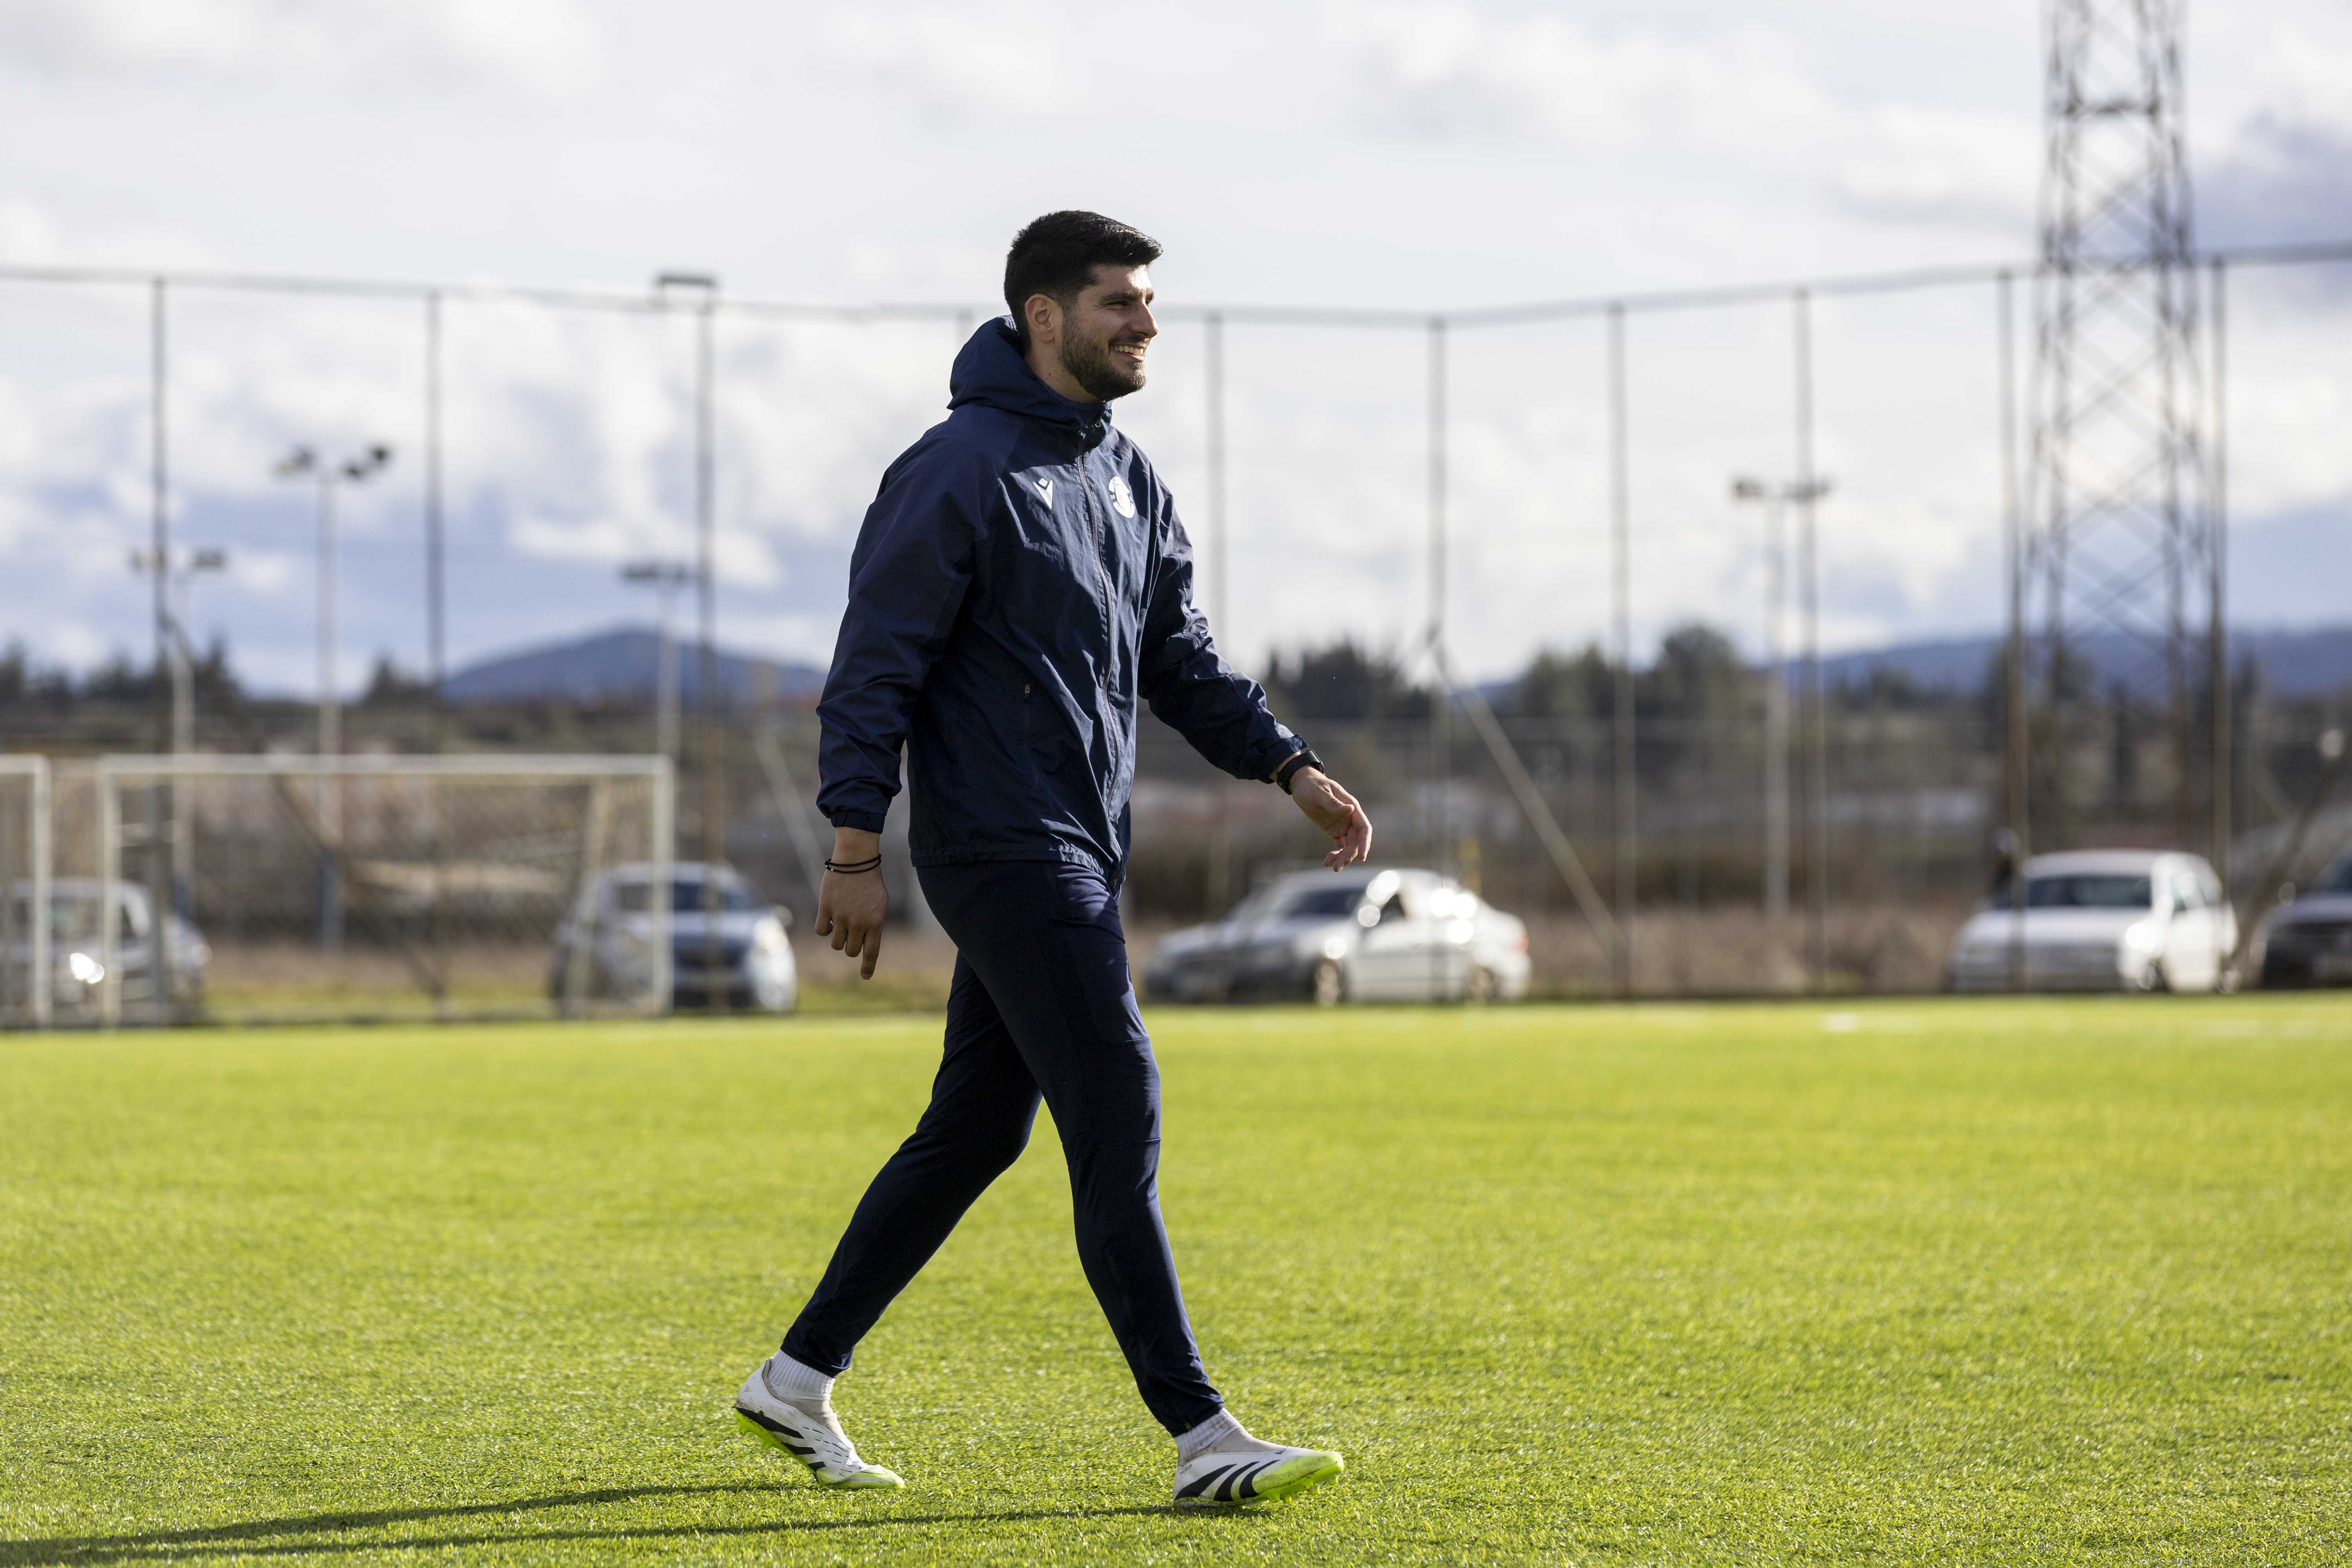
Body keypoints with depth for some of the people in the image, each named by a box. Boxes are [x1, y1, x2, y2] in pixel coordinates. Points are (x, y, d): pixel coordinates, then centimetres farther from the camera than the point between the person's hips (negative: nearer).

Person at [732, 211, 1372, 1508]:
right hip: (999, 851, -9)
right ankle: (1202, 1439, -13)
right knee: (1118, 1119, -13)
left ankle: (799, 1377, 24)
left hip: (1078, 855, 9)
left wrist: (1291, 769, 8)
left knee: (974, 1130, 14)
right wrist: (857, 849, -17)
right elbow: (876, 663, -13)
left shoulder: (1127, 478, 14)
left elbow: (1181, 660, 20)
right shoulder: (959, 471, -12)